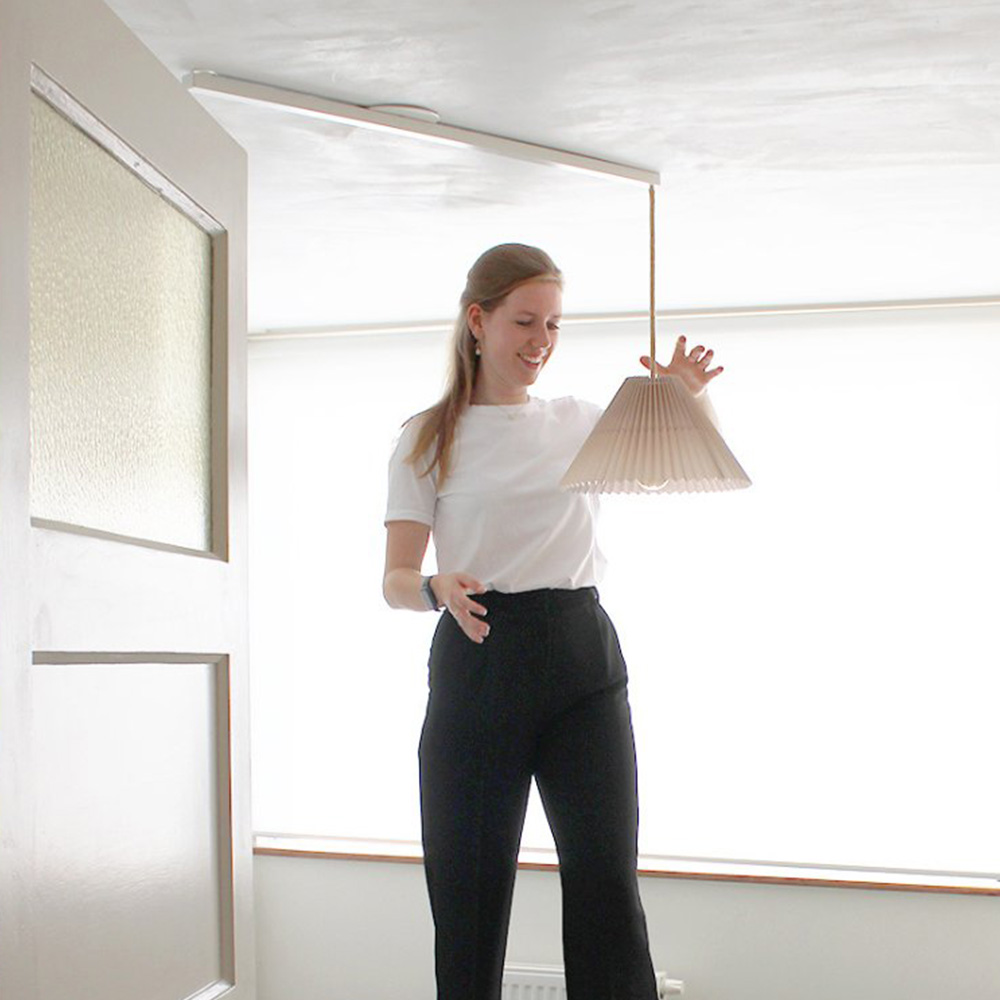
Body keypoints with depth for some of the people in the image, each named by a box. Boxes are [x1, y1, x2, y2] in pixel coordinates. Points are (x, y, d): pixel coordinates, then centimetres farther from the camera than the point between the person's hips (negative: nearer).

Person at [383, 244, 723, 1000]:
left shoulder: (583, 422, 13)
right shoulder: (430, 438, 5)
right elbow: (395, 579, 0)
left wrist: (687, 397, 0)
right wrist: (437, 588, -23)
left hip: (583, 657, 2)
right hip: (477, 661, -1)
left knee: (607, 880, -3)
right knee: (469, 887, 2)